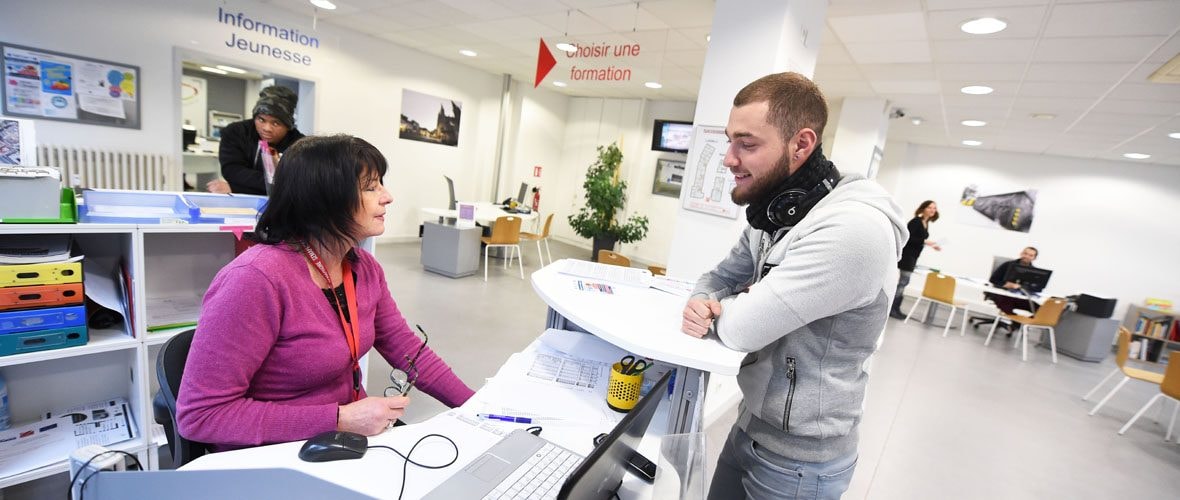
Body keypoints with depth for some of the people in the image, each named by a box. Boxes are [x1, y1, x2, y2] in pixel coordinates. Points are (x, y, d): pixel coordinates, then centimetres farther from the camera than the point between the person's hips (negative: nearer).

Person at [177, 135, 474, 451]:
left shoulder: (364, 268, -2)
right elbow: (200, 414, -20)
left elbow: (409, 351, 4)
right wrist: (340, 419, -24)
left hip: (355, 439, 6)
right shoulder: (258, 278, -23)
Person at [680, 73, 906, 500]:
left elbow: (741, 329, -31)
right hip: (750, 425, 8)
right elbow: (719, 278, 6)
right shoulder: (771, 214, 0)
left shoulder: (853, 229, -30)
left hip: (797, 461, -7)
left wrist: (713, 310, -9)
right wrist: (700, 305, -17)